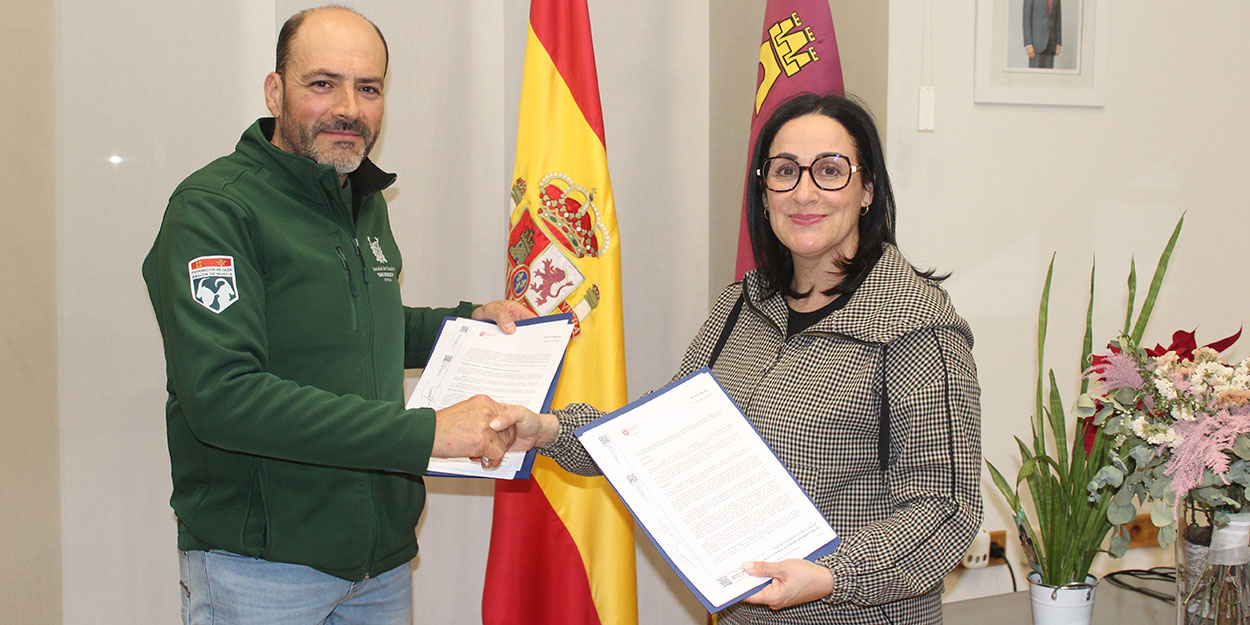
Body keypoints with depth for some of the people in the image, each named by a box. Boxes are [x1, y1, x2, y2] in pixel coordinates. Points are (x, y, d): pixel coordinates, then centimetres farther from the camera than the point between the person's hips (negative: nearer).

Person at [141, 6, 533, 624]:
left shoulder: (366, 202, 11)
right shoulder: (213, 206, -16)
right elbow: (220, 394, -28)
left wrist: (467, 320, 9)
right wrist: (424, 431, -30)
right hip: (258, 566, -7)